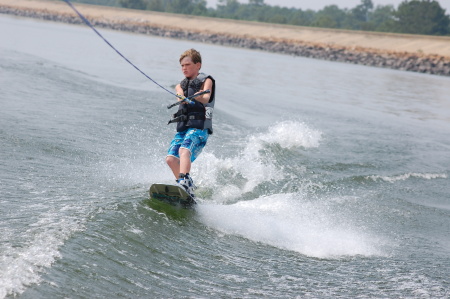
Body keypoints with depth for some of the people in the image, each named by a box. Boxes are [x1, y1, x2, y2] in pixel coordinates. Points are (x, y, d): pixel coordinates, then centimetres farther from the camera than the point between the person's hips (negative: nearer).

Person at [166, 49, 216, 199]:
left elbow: (206, 98, -15)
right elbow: (180, 96, -2)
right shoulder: (181, 85, 23)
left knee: (184, 150, -32)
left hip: (199, 127, -6)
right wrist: (183, 97, -28)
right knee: (171, 158, -13)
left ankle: (184, 183, -49)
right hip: (182, 128, 6)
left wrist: (199, 97, -41)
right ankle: (189, 188, -5)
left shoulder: (206, 80, 7)